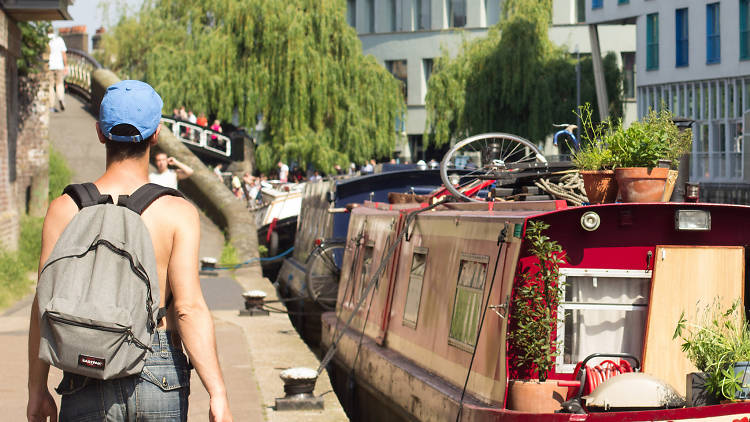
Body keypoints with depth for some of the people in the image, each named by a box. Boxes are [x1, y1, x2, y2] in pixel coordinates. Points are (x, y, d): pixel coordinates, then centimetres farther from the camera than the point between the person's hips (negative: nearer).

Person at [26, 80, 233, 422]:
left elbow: (44, 307, -1)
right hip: (160, 376, 0)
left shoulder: (65, 209, -1)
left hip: (89, 386, 0)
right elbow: (189, 307, -13)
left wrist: (37, 390, 8)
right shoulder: (179, 213, -5)